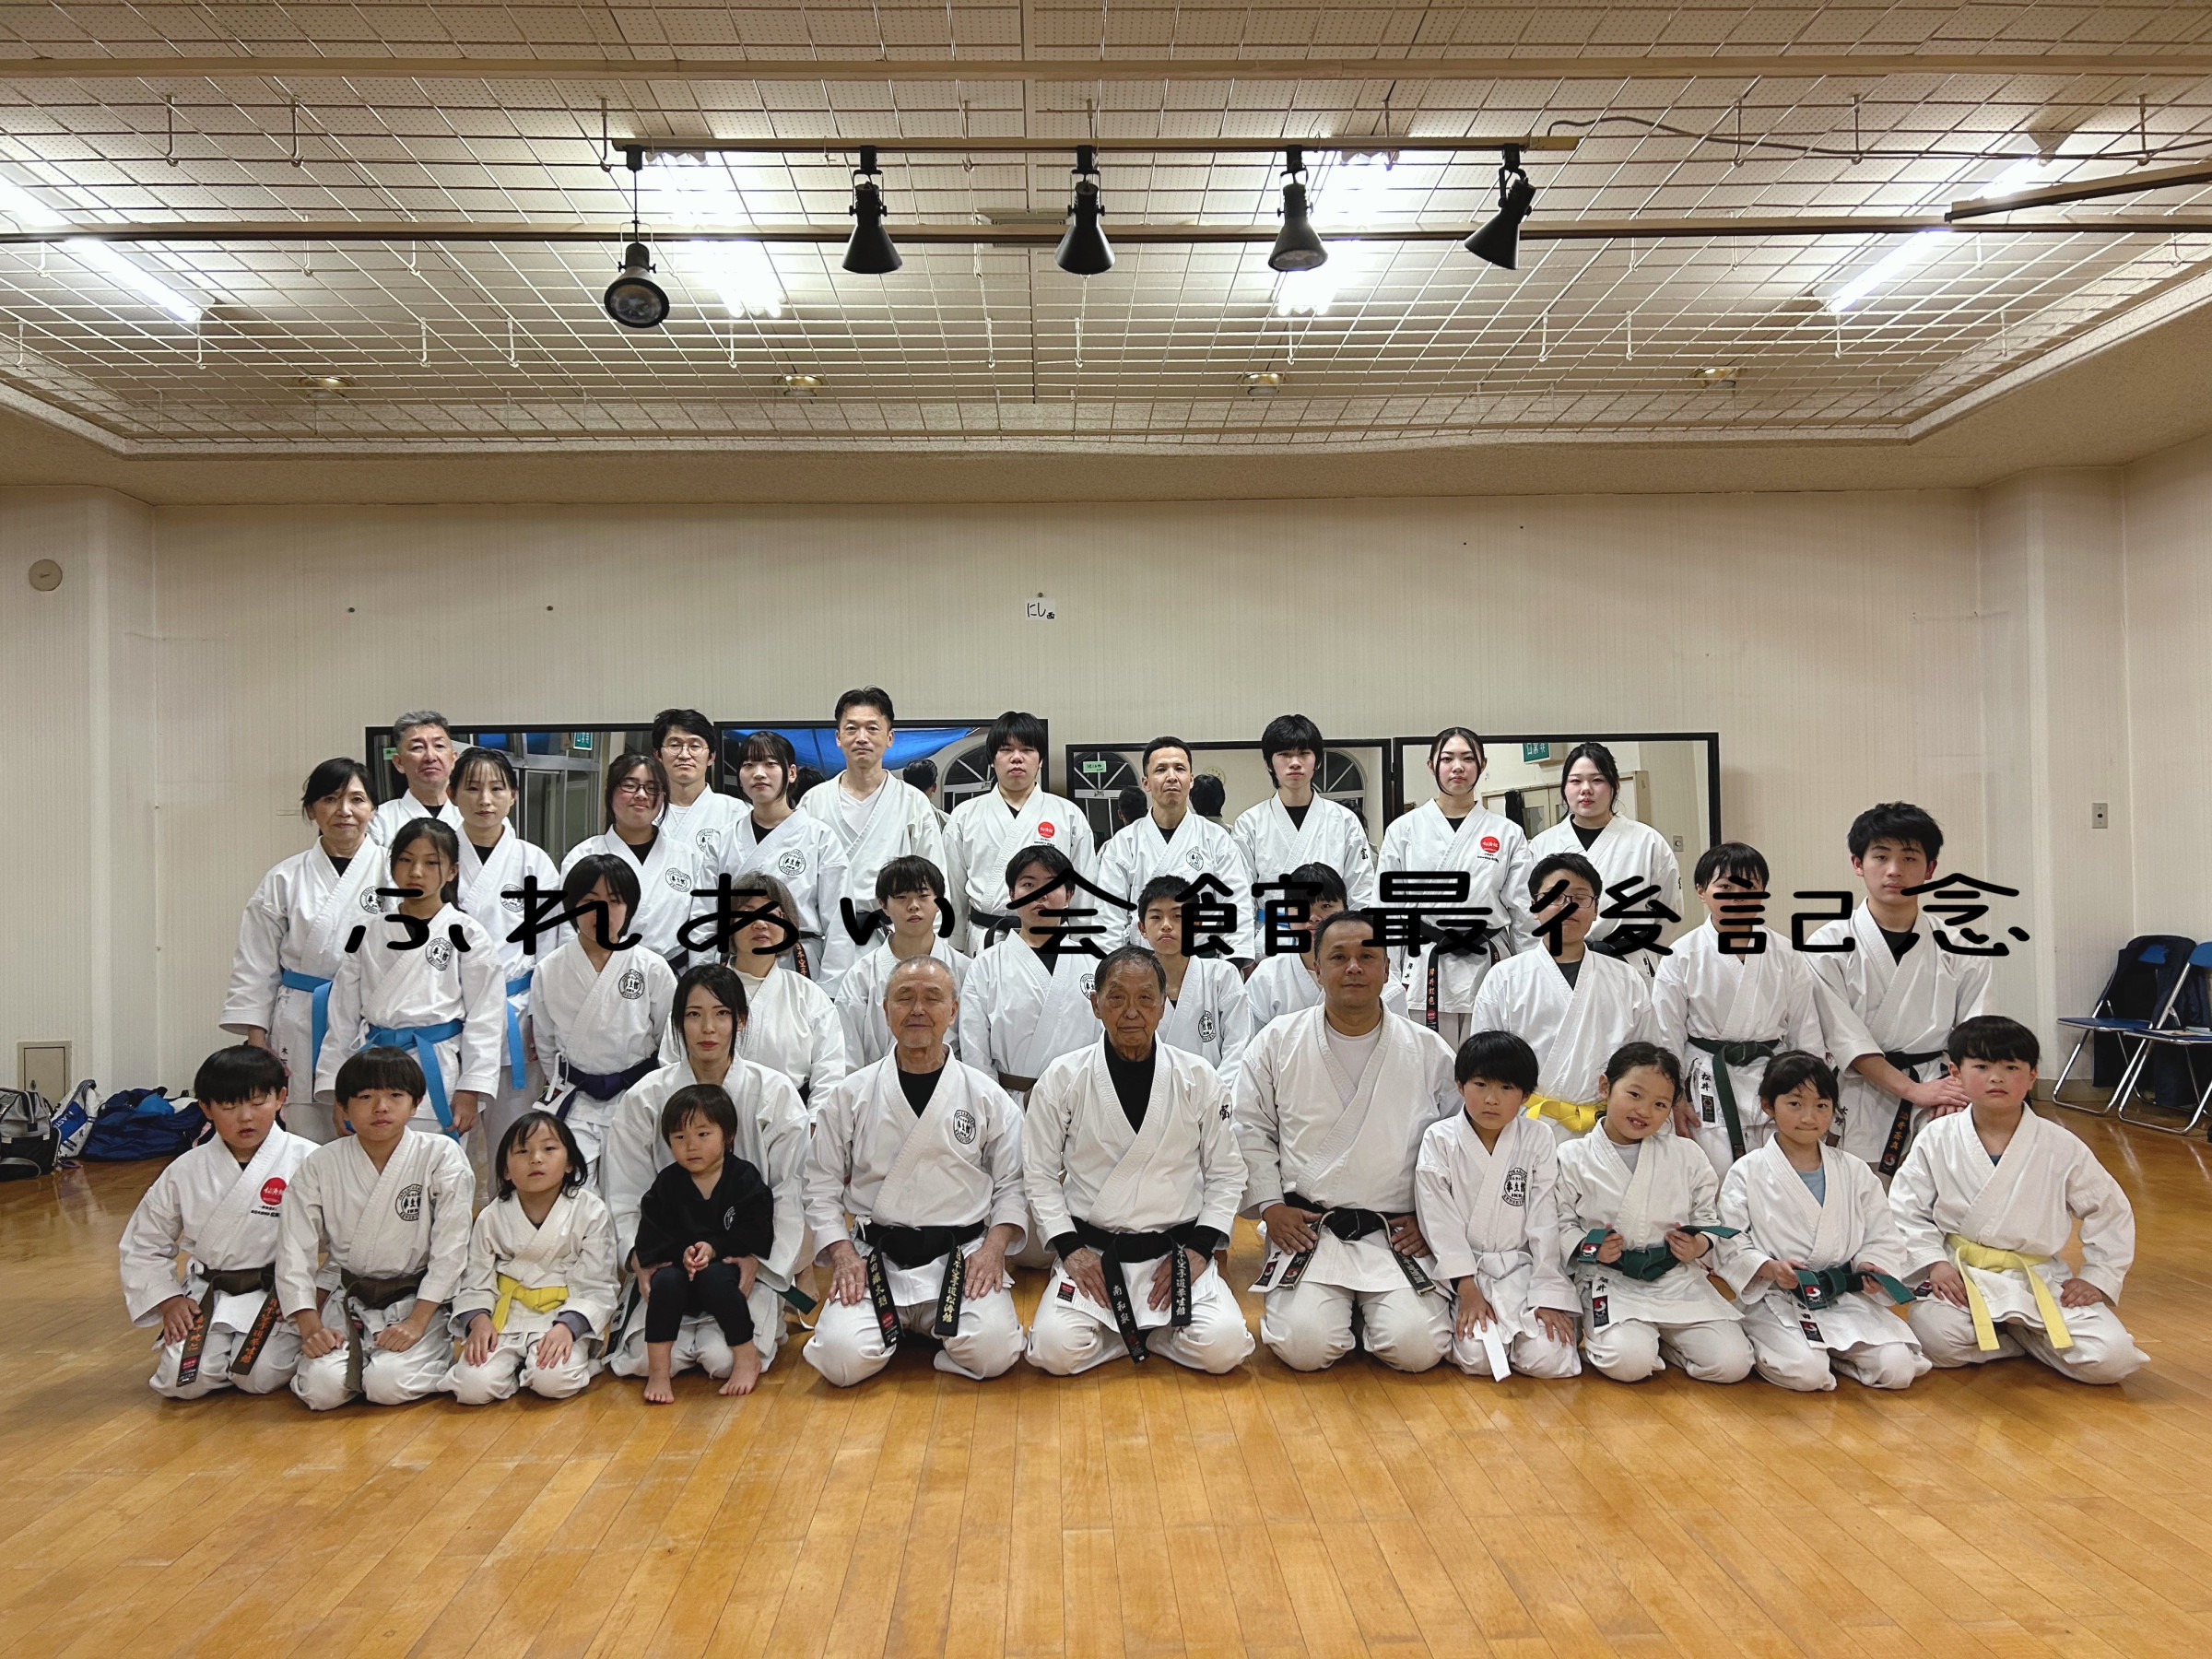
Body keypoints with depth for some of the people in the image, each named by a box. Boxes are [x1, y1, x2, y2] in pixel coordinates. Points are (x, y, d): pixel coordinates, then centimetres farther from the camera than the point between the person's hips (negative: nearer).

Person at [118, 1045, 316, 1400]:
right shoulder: (186, 1172, 2)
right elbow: (143, 1245, 12)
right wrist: (168, 1301, 1)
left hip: (278, 1295, -3)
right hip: (207, 1296, 3)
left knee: (259, 1376, -21)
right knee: (181, 1380, -16)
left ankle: (294, 1341, 12)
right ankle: (220, 1343, 16)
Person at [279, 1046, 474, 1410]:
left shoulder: (441, 1157, -10)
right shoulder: (318, 1166, -3)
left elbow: (450, 1249, -10)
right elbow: (294, 1251, -2)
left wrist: (417, 1322, -16)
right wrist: (310, 1327, -13)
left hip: (418, 1297, -2)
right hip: (345, 1295, 2)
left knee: (388, 1384, -24)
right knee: (322, 1387, -21)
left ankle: (436, 1348, 8)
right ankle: (359, 1351, 11)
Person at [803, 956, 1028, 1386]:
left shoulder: (988, 1097, 5)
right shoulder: (849, 1097, 4)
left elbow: (1012, 1184, 8)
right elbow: (821, 1186, 7)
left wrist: (994, 1245, -7)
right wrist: (842, 1253, -6)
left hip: (962, 1254, 0)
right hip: (874, 1257, 0)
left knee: (993, 1353, -23)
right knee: (843, 1359, -22)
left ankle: (932, 1325, 11)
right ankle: (896, 1325, 12)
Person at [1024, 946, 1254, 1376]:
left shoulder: (1200, 1079, 0)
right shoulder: (1062, 1079, -2)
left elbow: (1226, 1171, 7)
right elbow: (1040, 1173, 3)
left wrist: (1199, 1248, -3)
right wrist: (1070, 1248, -6)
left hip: (1177, 1251, 1)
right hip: (1092, 1254, 0)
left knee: (1223, 1348, -22)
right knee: (1056, 1350, -23)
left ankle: (1143, 1331, 9)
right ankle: (1138, 1333, 7)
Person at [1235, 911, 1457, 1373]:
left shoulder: (1430, 1052, 4)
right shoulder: (1276, 1044, 3)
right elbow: (1251, 1130, 7)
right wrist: (1270, 1205, -1)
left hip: (1400, 1235, 1)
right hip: (1307, 1230, 0)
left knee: (1417, 1348, -18)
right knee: (1305, 1346, -19)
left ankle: (1374, 1306, 16)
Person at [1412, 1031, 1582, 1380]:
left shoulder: (1538, 1140, 2)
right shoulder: (1440, 1140, -2)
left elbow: (1544, 1220, -1)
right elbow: (1441, 1220, -6)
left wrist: (1548, 1295, -7)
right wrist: (1467, 1289, -13)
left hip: (1524, 1268, 1)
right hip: (1465, 1269, -1)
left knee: (1546, 1358, -17)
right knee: (1477, 1358, -21)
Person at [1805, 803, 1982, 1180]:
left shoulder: (1959, 950, 6)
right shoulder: (1828, 946, -2)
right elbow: (1845, 1037, -7)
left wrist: (1955, 1096, -13)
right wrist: (1914, 1090, -14)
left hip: (1938, 1119, 2)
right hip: (1859, 1114, -2)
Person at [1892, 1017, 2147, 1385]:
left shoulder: (2061, 1148, -2)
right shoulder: (1936, 1140, -3)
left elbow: (2112, 1213, 9)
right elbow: (1906, 1212, 0)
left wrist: (2097, 1279, 2)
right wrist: (1934, 1263, -12)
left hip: (2042, 1281, 1)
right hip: (1960, 1277, -1)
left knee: (2112, 1359, -19)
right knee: (1937, 1338, -30)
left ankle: (2023, 1332, 10)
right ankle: (2032, 1340, 1)